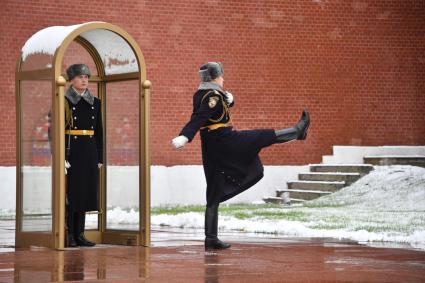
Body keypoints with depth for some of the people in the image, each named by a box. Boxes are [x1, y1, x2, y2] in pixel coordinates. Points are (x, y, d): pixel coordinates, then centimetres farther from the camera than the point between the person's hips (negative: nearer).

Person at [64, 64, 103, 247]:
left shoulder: (95, 103, 11)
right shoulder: (64, 102, -3)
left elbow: (99, 133, 13)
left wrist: (100, 158, 8)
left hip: (89, 153, 5)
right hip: (71, 151, -5)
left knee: (85, 191, 6)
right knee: (70, 192, -4)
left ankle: (79, 234, 12)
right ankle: (69, 235, 1)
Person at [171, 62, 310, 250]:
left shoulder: (199, 95, 14)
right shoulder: (213, 95, -13)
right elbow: (199, 118, -28)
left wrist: (228, 100, 14)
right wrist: (185, 137, -38)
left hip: (210, 148, 9)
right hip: (225, 141, -9)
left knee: (214, 194, 9)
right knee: (266, 136, 8)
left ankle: (211, 238, 8)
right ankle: (298, 131, 31)